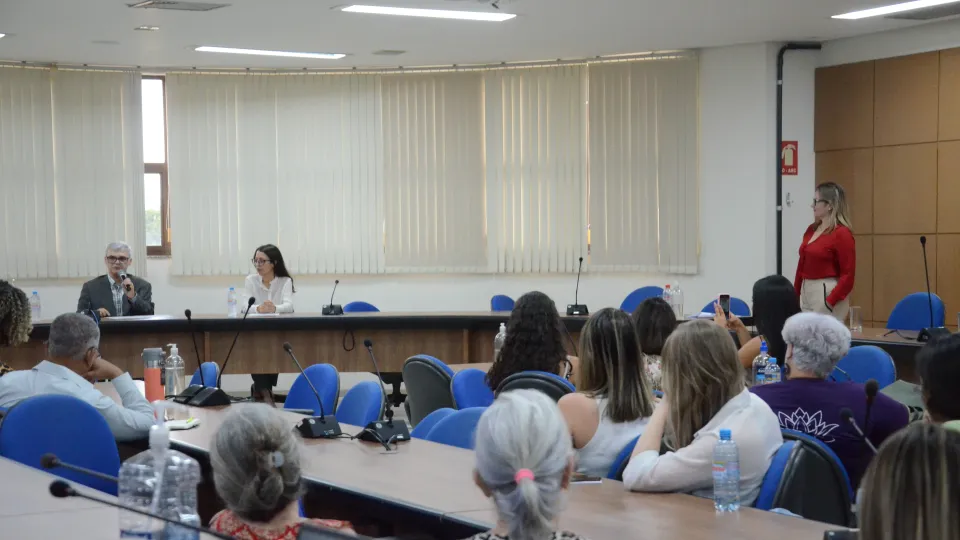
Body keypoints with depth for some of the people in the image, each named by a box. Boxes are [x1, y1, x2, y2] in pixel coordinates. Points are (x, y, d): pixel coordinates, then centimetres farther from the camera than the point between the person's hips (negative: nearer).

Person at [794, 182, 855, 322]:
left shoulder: (842, 233, -12)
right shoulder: (811, 230, 11)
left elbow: (848, 275, -14)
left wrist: (830, 302, -18)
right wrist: (795, 296, 13)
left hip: (828, 294, -8)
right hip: (806, 292, 8)